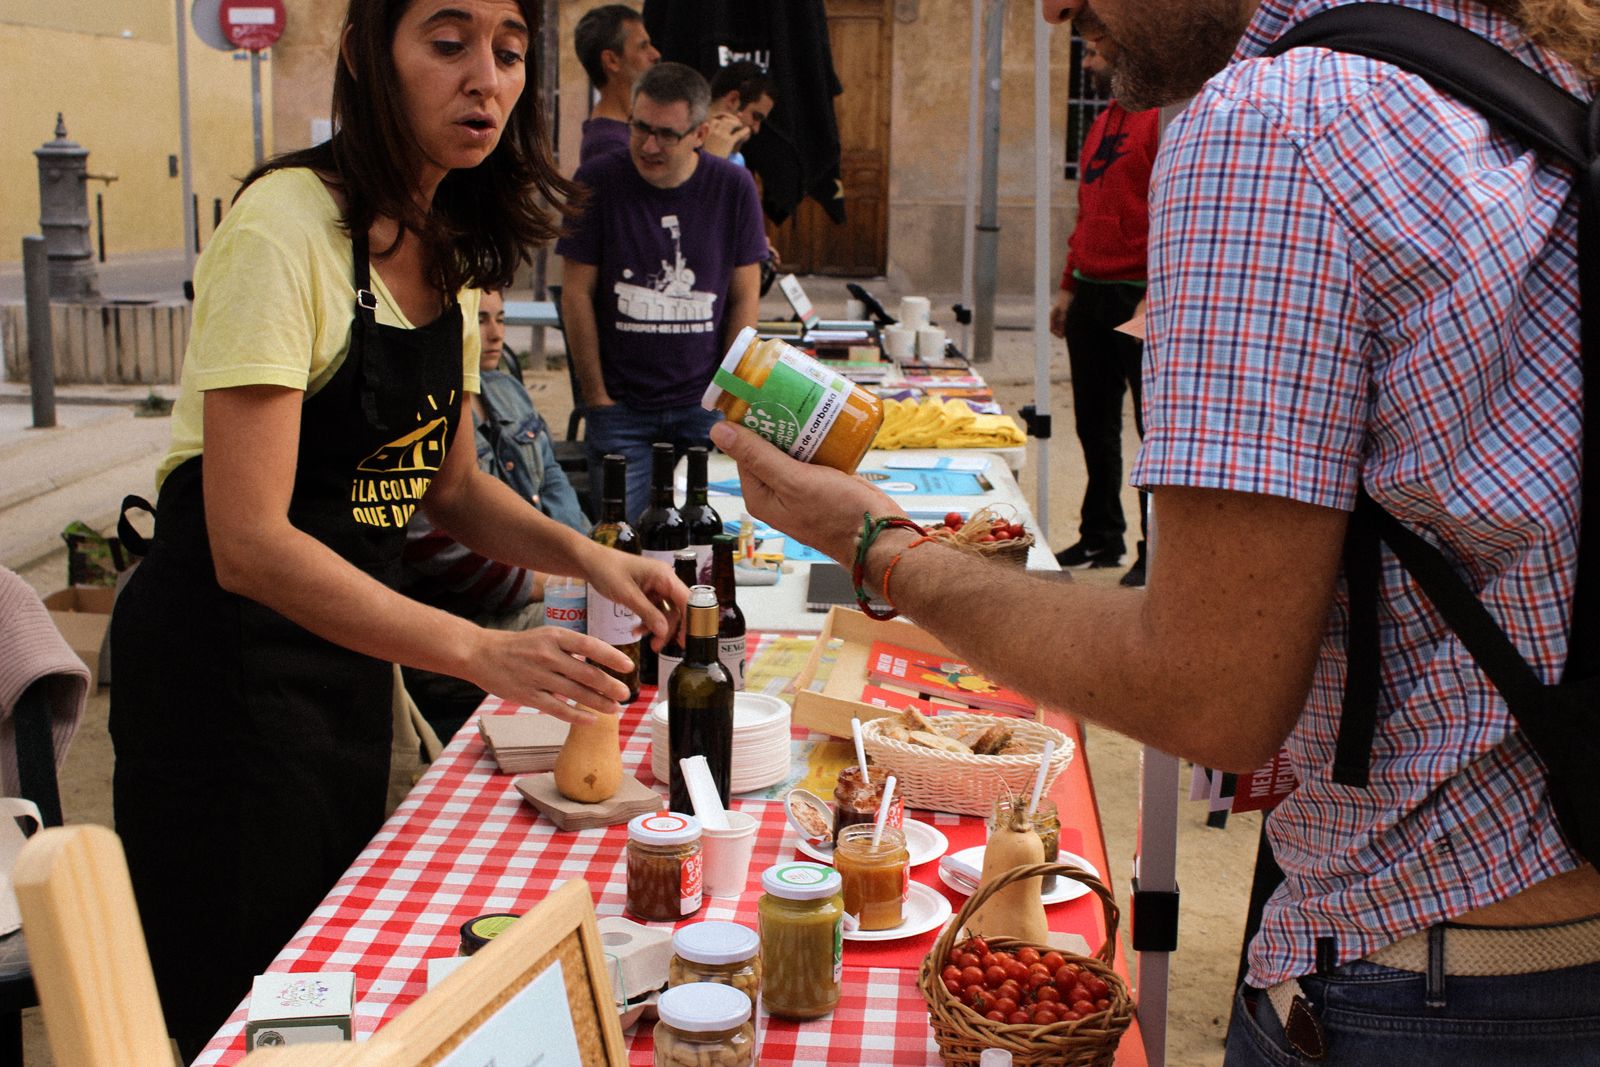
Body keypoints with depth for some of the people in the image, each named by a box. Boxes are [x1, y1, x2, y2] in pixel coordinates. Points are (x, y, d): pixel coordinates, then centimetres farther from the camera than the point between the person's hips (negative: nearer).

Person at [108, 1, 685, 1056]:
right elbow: (248, 542, -28)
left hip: (347, 646, 8)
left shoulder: (453, 247, 3)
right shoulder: (285, 226, -21)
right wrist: (482, 652, -35)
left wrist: (583, 554, -7)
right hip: (226, 659, -7)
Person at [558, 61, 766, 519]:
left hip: (706, 402, 1)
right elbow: (577, 293, -1)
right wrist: (595, 394, -2)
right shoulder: (597, 182, -4)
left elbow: (744, 297, 5)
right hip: (620, 406, -1)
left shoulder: (733, 187, 0)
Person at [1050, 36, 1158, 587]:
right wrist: (1069, 287, 19)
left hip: (1140, 297, -9)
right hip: (1091, 295, 9)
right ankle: (1101, 537, 24)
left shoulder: (1165, 117, -11)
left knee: (1153, 427, 0)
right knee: (1095, 424, 13)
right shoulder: (1102, 123, 17)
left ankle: (1156, 551, 8)